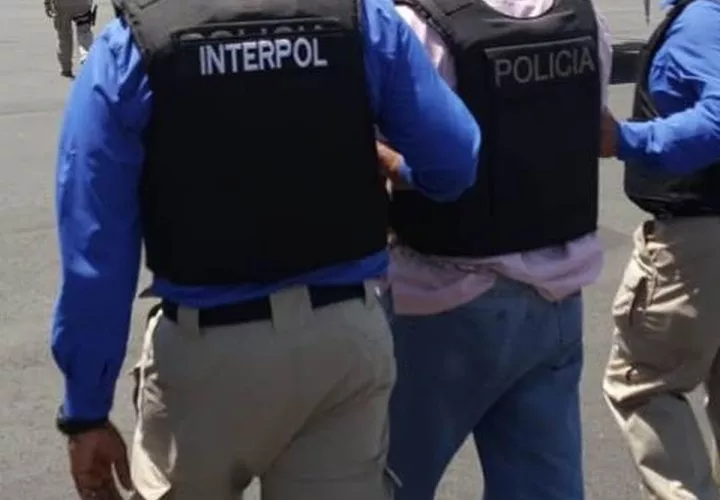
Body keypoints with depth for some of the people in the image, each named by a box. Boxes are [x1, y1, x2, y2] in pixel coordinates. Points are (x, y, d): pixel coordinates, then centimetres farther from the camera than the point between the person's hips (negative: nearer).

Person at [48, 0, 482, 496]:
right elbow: (455, 161, 0)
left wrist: (87, 410, 2)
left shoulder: (130, 47, -6)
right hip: (349, 332, 2)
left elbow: (95, 250, -7)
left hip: (208, 346, -1)